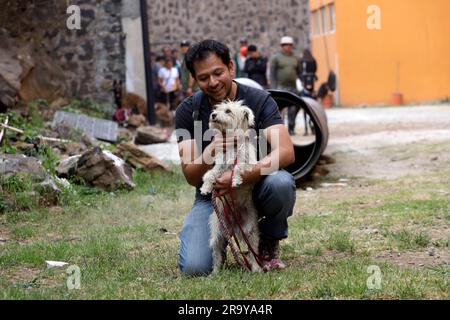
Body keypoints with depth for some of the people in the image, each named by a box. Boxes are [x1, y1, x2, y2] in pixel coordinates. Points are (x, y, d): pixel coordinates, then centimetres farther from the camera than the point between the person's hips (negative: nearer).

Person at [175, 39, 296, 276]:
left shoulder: (259, 100, -11)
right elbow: (191, 177, -12)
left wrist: (243, 176, -40)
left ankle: (269, 241, -3)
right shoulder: (188, 111, -7)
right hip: (212, 195, 1)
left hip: (255, 188, 0)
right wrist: (210, 152, -34)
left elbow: (286, 152, -25)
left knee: (281, 182, -36)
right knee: (194, 268, -23)